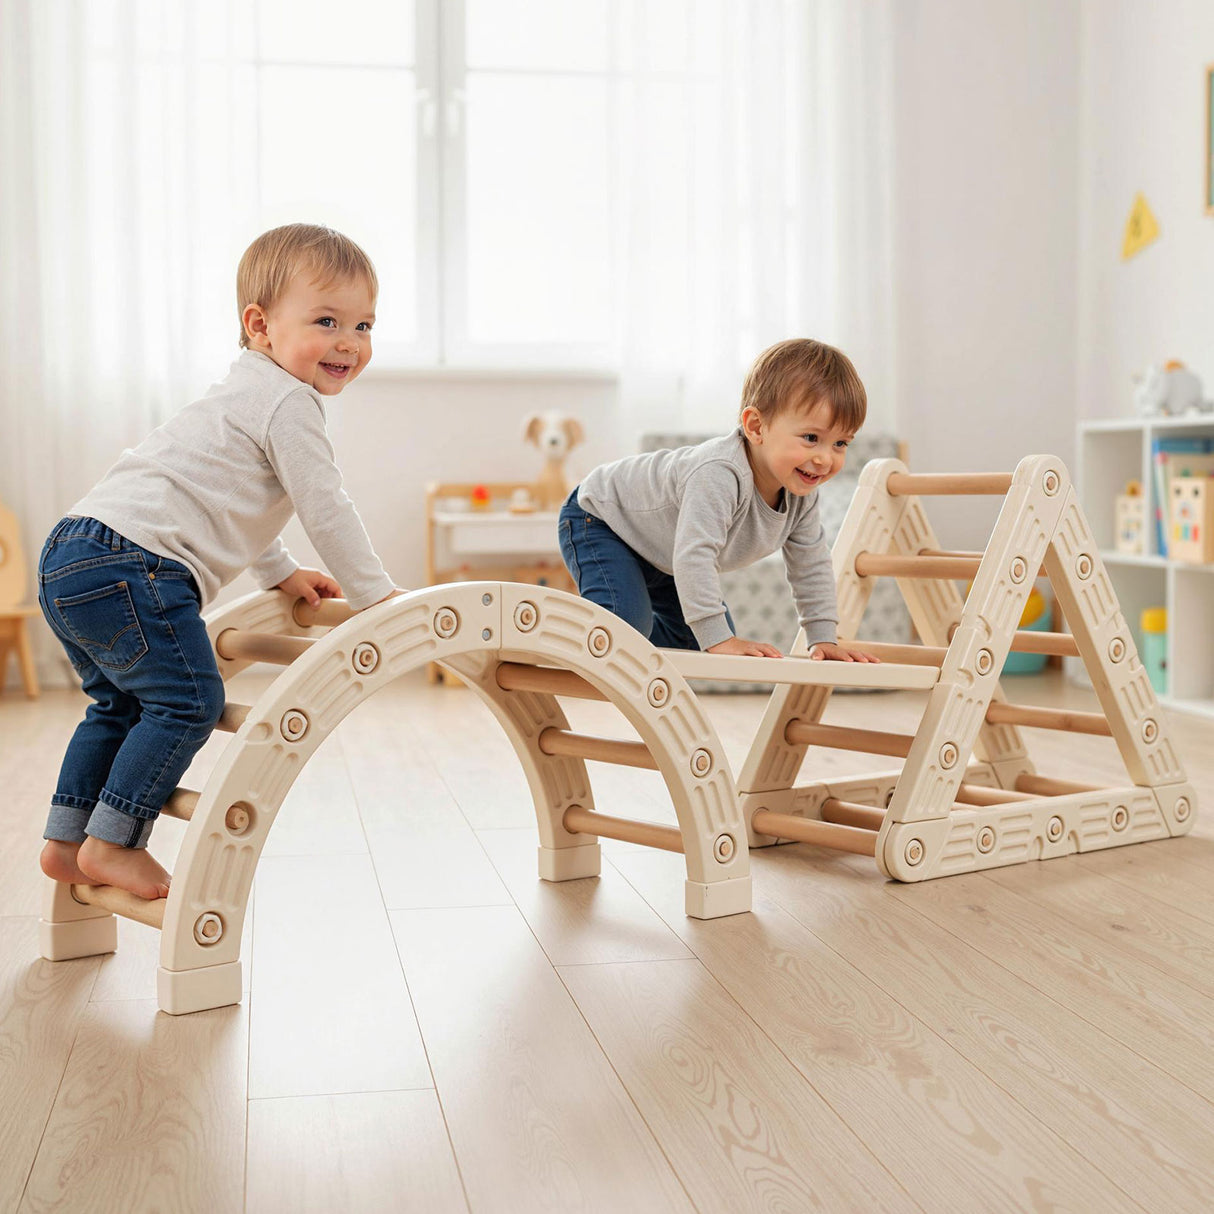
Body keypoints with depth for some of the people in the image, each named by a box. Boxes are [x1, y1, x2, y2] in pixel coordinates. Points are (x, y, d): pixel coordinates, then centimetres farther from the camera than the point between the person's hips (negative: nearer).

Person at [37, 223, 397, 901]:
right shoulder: (290, 401, -8)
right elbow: (325, 508, -10)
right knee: (188, 701, -7)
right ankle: (113, 844, -2)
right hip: (132, 561, -11)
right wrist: (376, 595, -1)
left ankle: (66, 840, 27)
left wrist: (280, 573, 38)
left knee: (123, 704, 21)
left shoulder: (252, 393, 26)